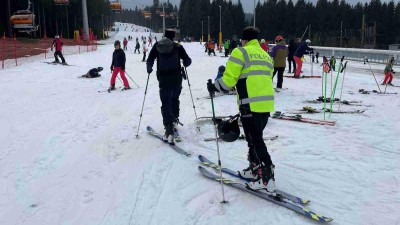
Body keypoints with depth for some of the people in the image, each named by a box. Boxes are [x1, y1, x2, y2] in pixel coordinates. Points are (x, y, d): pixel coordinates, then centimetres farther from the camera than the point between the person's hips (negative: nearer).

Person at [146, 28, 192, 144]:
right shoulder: (178, 47, 0)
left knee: (166, 103, -1)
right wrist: (185, 64, 20)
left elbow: (150, 60, 1)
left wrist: (149, 69, 16)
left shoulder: (157, 45, 4)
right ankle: (174, 119, 24)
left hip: (163, 78, 0)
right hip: (176, 78, 1)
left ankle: (169, 128, -12)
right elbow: (187, 61, 0)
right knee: (175, 99, 25)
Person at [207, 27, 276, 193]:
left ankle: (266, 179, -2)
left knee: (255, 140, -3)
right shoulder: (267, 56, 19)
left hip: (250, 105, -8)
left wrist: (214, 87, 6)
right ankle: (255, 168, 29)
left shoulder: (241, 53, -4)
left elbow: (228, 79, -11)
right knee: (256, 137, 20)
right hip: (267, 104, 8)